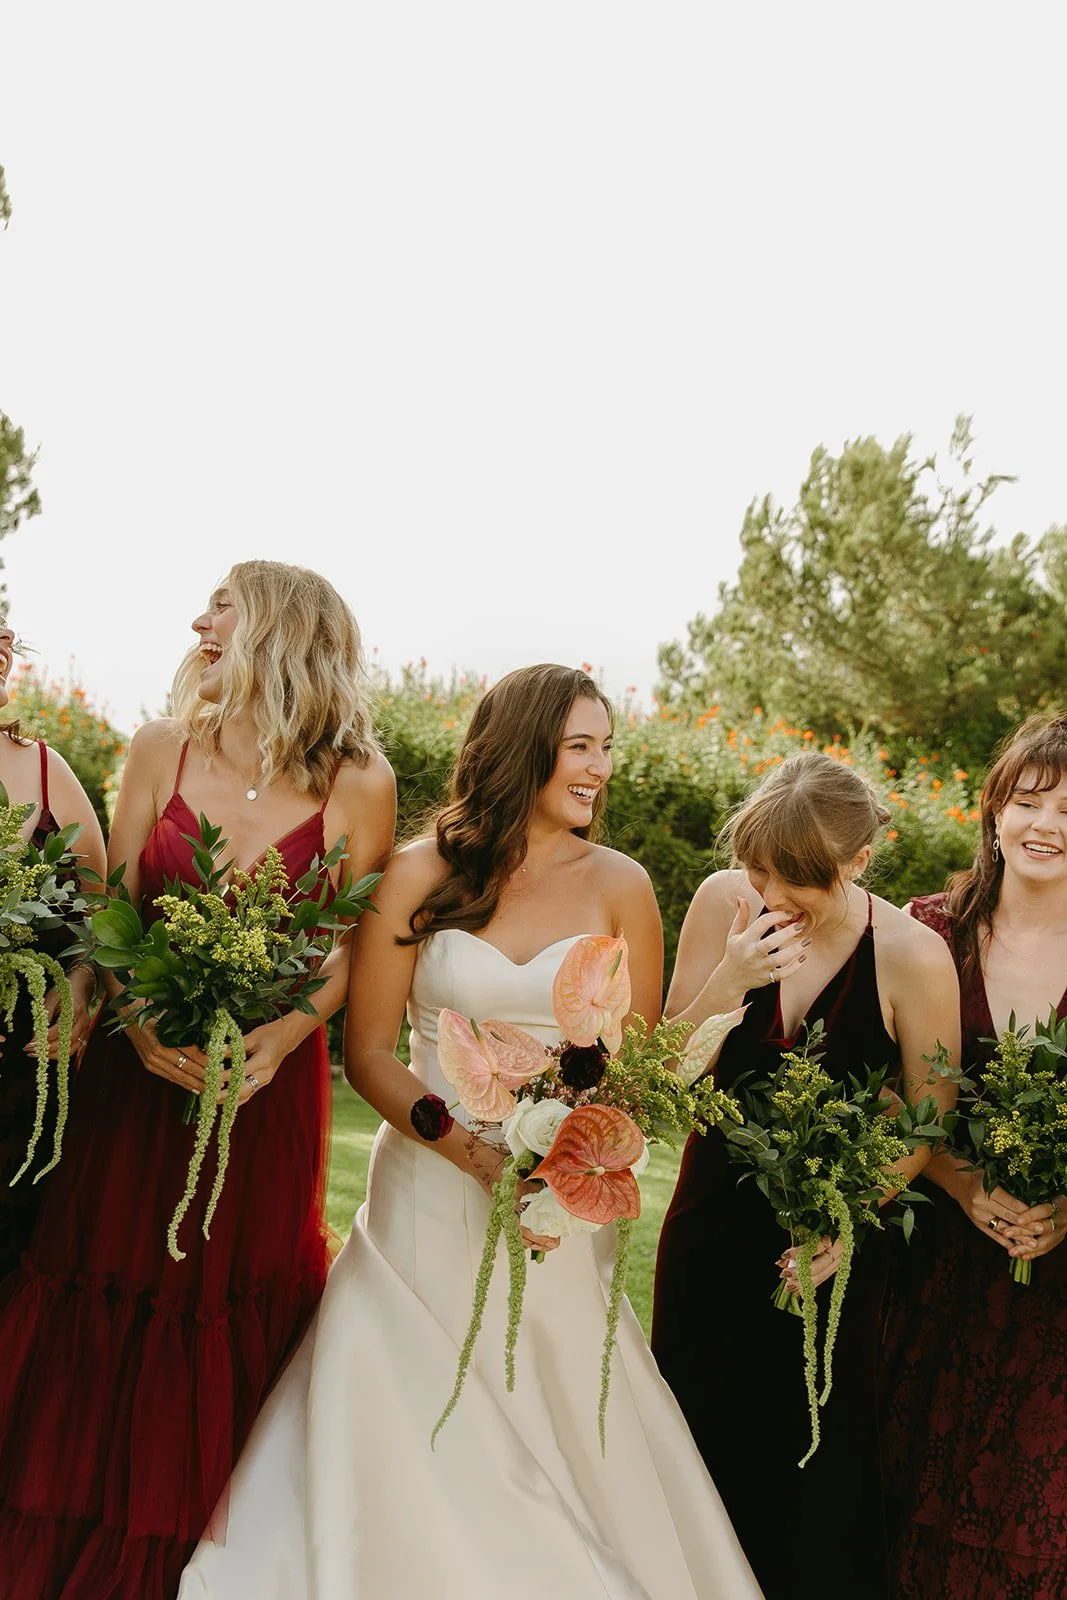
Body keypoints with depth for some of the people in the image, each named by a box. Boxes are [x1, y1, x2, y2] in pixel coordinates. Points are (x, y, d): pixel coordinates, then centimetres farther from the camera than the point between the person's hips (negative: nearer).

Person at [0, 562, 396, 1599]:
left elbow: (347, 953, -2)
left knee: (233, 1308, 7)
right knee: (102, 1297, 7)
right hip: (138, 1075, 2)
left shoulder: (358, 787, -5)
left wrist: (277, 1039, -17)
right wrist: (136, 1019, -14)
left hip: (269, 1085, -2)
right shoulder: (161, 752, 2)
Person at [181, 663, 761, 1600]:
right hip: (431, 1189, 0)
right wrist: (477, 1154, -14)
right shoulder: (421, 875, -2)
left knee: (561, 1441, 4)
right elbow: (368, 1051, -2)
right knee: (410, 1443, 2)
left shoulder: (618, 885, 0)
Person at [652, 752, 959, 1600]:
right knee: (695, 1431, 15)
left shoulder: (911, 956, -17)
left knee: (815, 1455, 11)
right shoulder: (724, 902, -11)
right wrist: (731, 979, -25)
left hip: (829, 1242, -2)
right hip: (715, 1219, 3)